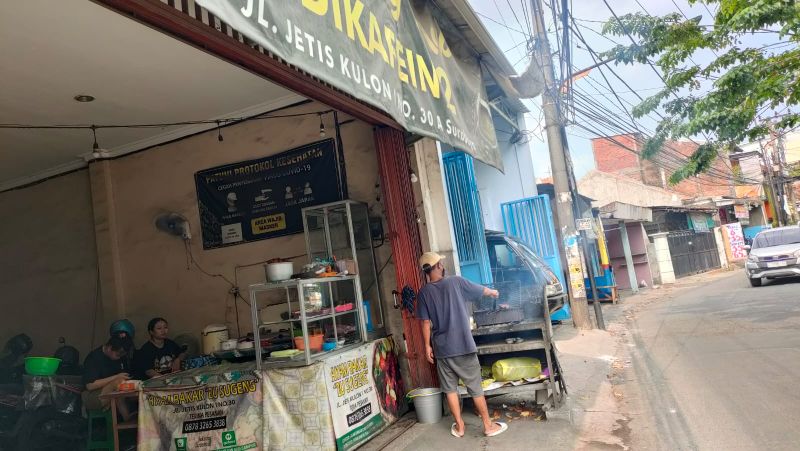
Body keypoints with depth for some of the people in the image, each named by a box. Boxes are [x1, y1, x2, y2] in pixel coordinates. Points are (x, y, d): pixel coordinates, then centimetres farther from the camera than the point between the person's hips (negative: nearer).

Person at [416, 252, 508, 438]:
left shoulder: (424, 293, -2)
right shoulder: (455, 282, -5)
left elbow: (426, 323, -4)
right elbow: (482, 290, 11)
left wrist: (427, 346, 6)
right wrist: (493, 292, 32)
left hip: (442, 349, 2)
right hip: (463, 346, -2)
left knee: (450, 388, 13)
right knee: (475, 387, 8)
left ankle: (459, 426, 21)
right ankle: (489, 425, 17)